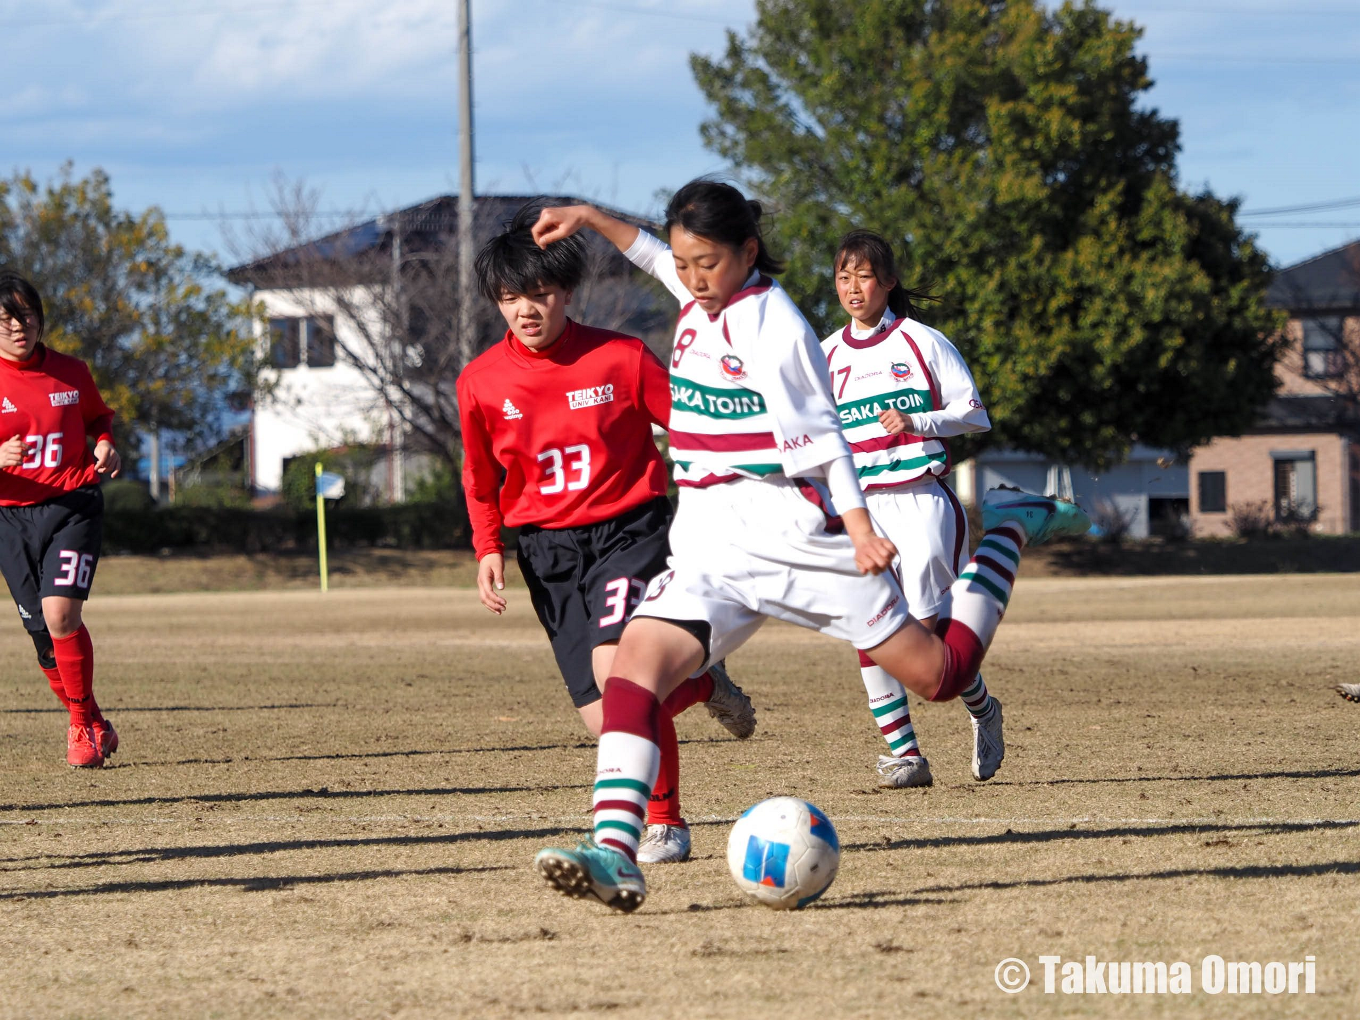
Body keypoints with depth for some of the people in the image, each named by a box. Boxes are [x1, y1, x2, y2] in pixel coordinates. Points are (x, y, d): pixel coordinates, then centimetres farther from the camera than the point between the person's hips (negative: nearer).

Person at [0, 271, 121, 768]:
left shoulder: (71, 373, 4)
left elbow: (100, 417, 22)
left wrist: (106, 445, 1)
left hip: (73, 507, -1)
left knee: (60, 613, -21)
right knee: (46, 638, 4)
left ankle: (83, 726, -4)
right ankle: (92, 725, 28)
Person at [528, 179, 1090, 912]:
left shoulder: (771, 325, -13)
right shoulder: (702, 300, 9)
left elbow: (819, 436, -15)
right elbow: (658, 259, 34)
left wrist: (859, 526, -24)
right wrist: (590, 219, 30)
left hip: (790, 534, -6)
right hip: (707, 548, 7)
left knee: (940, 674, 1)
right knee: (634, 661, -19)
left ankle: (1009, 528, 27)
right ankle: (615, 855, -30)